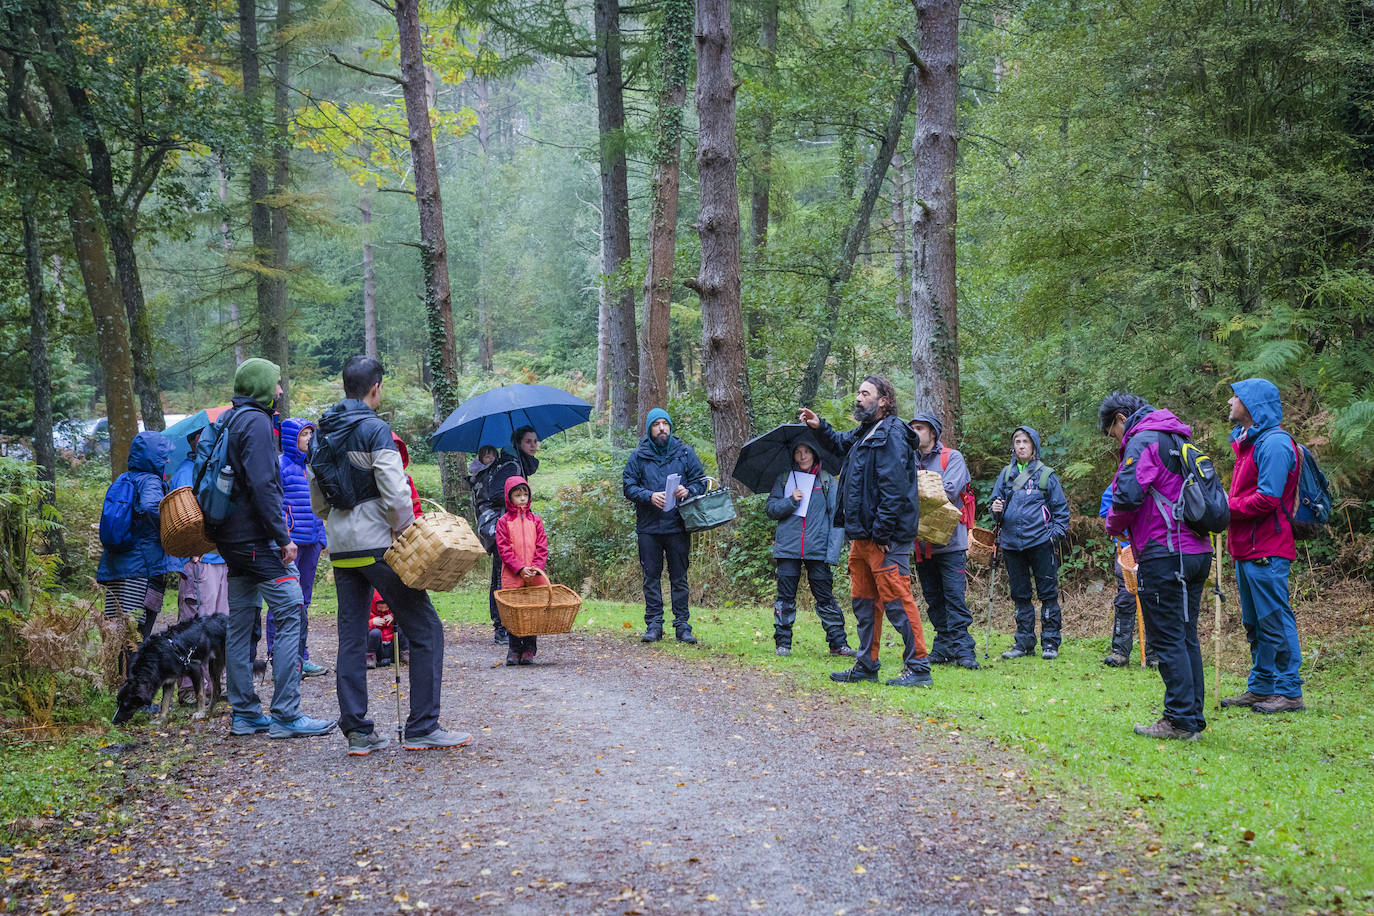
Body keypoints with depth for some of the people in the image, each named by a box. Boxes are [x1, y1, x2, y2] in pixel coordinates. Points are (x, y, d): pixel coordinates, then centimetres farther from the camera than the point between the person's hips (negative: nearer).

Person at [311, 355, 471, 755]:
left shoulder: (324, 433, 12)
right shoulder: (375, 429, -11)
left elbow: (316, 498, 19)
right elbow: (395, 492, -19)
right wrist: (407, 532, -7)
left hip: (340, 548, 8)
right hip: (377, 544, -8)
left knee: (351, 638, 10)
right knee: (425, 629, 0)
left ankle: (356, 730, 9)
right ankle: (422, 727, -2)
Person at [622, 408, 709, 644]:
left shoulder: (685, 453, 7)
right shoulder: (638, 456, 6)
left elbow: (700, 481, 9)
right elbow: (628, 486, 1)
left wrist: (688, 491, -13)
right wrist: (649, 496, -15)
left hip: (678, 526, 0)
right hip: (648, 527, 0)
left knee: (679, 577, 3)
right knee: (651, 577, 3)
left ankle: (682, 624, 7)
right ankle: (654, 625, 10)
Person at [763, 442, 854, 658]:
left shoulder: (827, 480, 7)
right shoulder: (784, 479, 12)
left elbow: (836, 516, 4)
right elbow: (770, 509, 8)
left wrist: (833, 551, -5)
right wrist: (791, 501, -11)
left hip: (818, 549, -1)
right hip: (788, 547, 1)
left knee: (825, 596, 0)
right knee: (785, 595, 2)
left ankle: (838, 642, 6)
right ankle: (782, 642, 10)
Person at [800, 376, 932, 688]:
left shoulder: (891, 435, -14)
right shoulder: (864, 434, 17)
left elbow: (894, 489, -21)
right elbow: (841, 443, 42)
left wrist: (881, 533, -23)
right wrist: (820, 427, 24)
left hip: (885, 537, -10)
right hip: (862, 534, 10)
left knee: (896, 598, -9)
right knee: (864, 600, 14)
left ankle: (918, 667, -5)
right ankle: (866, 665, 23)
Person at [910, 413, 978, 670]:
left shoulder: (952, 458, 0)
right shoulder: (911, 461, 15)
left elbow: (950, 491, -15)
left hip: (950, 541, -5)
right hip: (922, 542, 5)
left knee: (954, 596, -8)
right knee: (933, 599, 8)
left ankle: (963, 649, -7)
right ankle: (944, 646, 14)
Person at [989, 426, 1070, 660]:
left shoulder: (1046, 475, 2)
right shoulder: (1006, 474, 11)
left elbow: (1061, 508, 4)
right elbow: (996, 501, 17)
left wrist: (1056, 533, -7)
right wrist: (996, 510, -6)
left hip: (1040, 542, -4)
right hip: (1012, 543, 4)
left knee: (1048, 593, 0)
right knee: (1020, 595, 9)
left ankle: (1050, 643, 6)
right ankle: (1024, 642, 17)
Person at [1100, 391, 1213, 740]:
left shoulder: (1142, 442, -8)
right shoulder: (1178, 440, 21)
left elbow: (1127, 496, -20)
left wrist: (1113, 526, 1)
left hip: (1164, 556, -9)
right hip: (1197, 551, 9)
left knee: (1166, 639, -5)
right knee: (1185, 637, 13)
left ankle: (1181, 720, -5)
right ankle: (1194, 718, 15)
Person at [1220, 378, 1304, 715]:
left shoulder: (1274, 443, -13)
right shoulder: (1248, 441, 19)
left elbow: (1267, 498, -21)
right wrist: (1225, 504, 2)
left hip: (1267, 551, -10)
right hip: (1246, 548, 10)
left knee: (1275, 620, -6)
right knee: (1255, 623, 14)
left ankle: (1289, 692, -2)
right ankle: (1260, 687, 21)